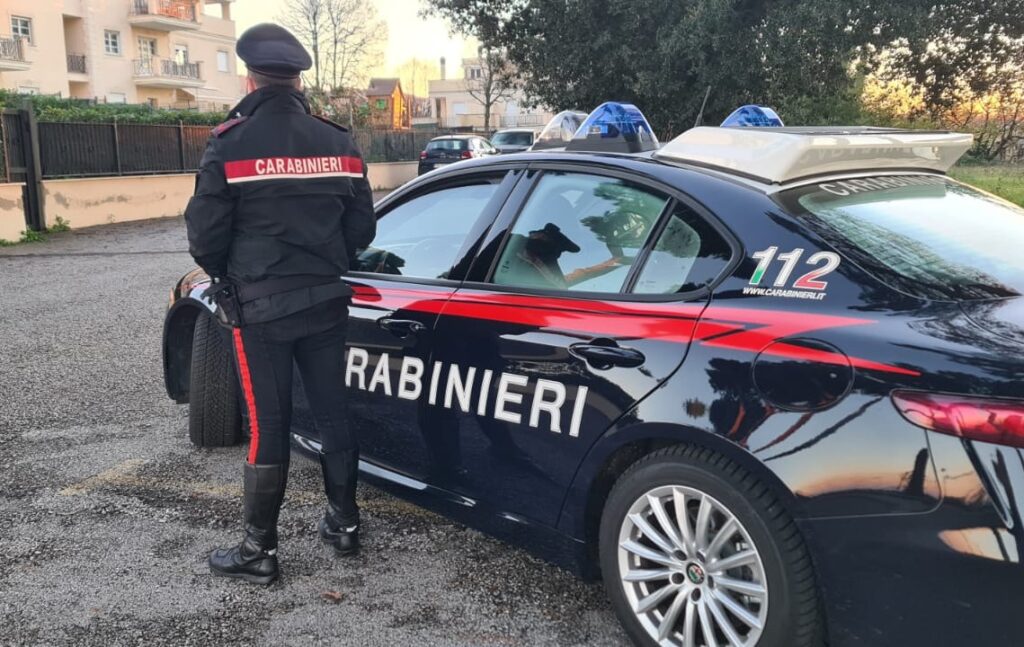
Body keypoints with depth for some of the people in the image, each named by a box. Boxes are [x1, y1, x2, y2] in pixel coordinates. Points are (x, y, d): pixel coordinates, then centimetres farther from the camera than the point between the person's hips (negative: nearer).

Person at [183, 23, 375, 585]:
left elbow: (205, 235, -9)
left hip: (259, 306, -4)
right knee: (333, 412, 14)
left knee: (267, 426, 3)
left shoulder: (230, 144, -11)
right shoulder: (338, 143, 3)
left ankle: (260, 550, 13)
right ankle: (344, 523, 27)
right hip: (325, 301, 4)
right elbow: (361, 228, 5)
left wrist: (224, 278, 11)